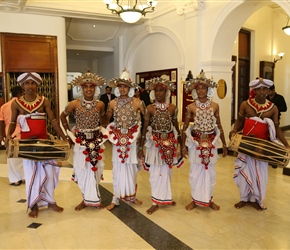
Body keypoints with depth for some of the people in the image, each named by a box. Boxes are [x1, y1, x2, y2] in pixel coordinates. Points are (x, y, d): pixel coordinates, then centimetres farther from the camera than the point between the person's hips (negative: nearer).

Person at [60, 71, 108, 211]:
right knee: (82, 169, 6)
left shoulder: (100, 104, -4)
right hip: (81, 141, -1)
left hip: (96, 141, 1)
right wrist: (69, 132, 2)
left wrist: (102, 131, 5)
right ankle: (86, 198, 24)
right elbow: (63, 116, 8)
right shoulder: (75, 104, -8)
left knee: (95, 169, 8)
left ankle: (93, 198, 25)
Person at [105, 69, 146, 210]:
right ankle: (116, 198, 15)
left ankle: (131, 195, 25)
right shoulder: (112, 103, -1)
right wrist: (110, 134, 7)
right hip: (117, 139, 1)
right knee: (118, 168, 5)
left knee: (131, 167, 9)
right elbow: (106, 120, 11)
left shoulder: (137, 103, -6)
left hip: (132, 139, -1)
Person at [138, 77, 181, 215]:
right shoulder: (150, 108, -4)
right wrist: (140, 147, -3)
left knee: (167, 171, 12)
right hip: (155, 143, -1)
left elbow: (176, 127, 7)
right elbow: (145, 128, -2)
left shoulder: (173, 108, -1)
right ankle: (155, 202, 15)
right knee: (156, 172, 4)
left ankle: (165, 197, 32)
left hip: (169, 142, 2)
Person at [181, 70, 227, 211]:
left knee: (210, 171, 11)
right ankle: (195, 199, 24)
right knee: (195, 171, 8)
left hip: (211, 142, 1)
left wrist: (224, 144, 7)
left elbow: (219, 126, 5)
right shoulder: (191, 107, -5)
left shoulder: (215, 106, -1)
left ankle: (209, 199, 27)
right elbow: (185, 127, 0)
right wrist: (183, 146, -2)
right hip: (195, 141, -1)